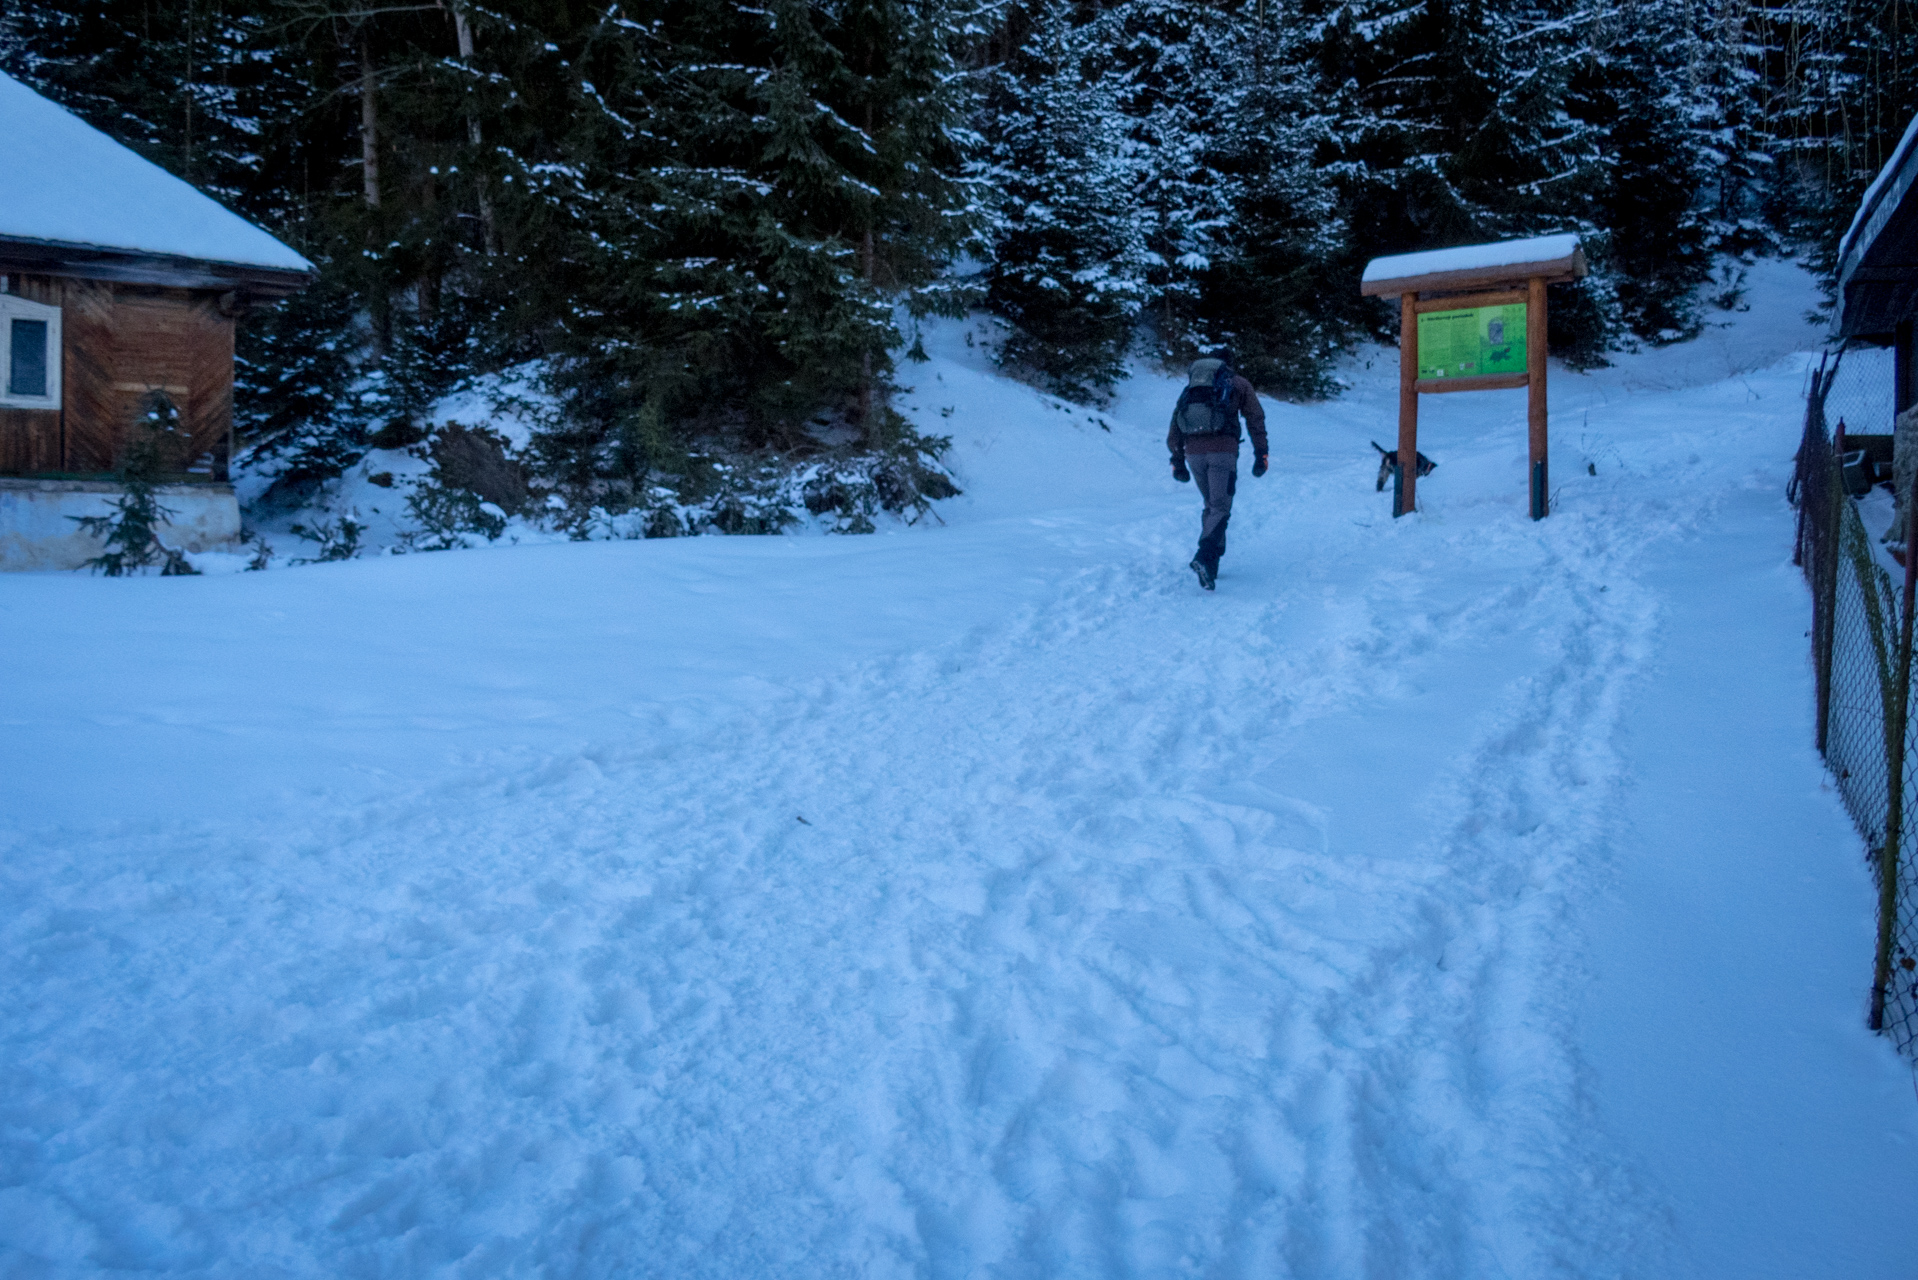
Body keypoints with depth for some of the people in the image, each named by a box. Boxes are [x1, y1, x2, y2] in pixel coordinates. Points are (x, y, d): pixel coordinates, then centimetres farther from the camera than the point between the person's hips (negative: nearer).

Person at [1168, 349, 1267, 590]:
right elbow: (1256, 419, 7)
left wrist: (1177, 461, 19)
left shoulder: (1192, 387, 25)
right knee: (1220, 508, -5)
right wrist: (1260, 454, 7)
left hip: (1194, 452, 4)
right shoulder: (1239, 384, 17)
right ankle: (1204, 557, -29)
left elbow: (1175, 424, 19)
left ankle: (1212, 564, 13)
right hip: (1223, 450, -4)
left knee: (1211, 505, 20)